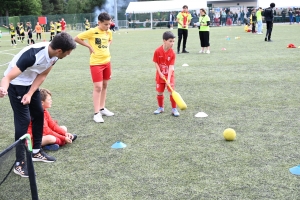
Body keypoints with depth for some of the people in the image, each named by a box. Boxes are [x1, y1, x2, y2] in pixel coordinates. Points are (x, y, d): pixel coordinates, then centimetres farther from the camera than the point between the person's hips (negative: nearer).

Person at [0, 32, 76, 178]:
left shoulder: (54, 55, -15)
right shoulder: (32, 55, -38)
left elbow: (42, 75, -4)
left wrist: (30, 94, -15)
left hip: (31, 83, 8)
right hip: (16, 84, -8)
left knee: (39, 114, 11)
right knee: (24, 119, -11)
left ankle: (36, 152, 27)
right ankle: (19, 163, -1)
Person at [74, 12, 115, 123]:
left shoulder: (109, 32, 3)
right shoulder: (92, 32, -15)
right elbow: (76, 38, -11)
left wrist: (107, 46, 7)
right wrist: (89, 46, -12)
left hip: (107, 61, 7)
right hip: (96, 63, -7)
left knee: (104, 85, 14)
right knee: (98, 87, -8)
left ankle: (102, 108, 27)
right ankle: (96, 113, -3)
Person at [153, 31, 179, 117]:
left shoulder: (172, 53, -14)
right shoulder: (157, 51, -15)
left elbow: (171, 66, -18)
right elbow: (156, 63, -7)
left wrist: (168, 79, -24)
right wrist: (160, 73, -15)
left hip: (169, 76, -1)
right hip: (160, 75, 1)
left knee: (172, 91, -5)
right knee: (159, 92, 9)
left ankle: (174, 109, 7)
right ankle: (160, 108, 28)